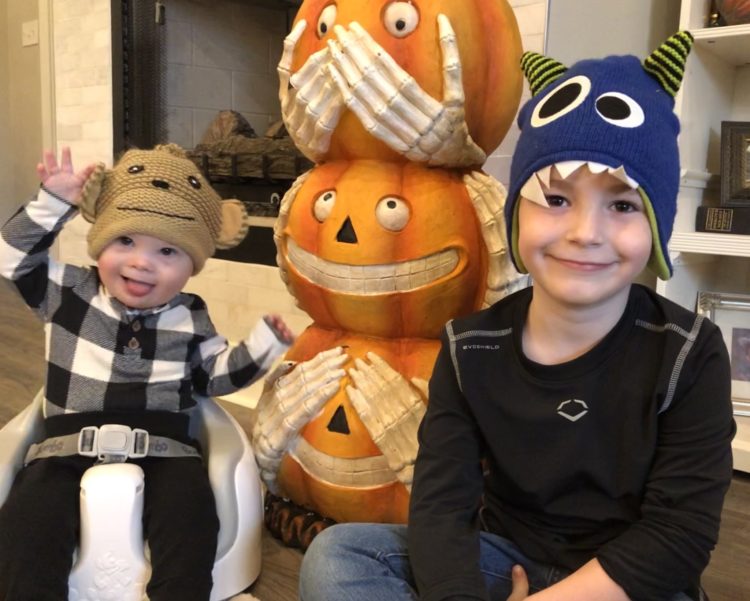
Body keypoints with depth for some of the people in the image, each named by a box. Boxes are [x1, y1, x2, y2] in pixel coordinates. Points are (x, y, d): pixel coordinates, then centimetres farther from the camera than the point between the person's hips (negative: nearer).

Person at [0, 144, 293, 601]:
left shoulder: (191, 318, 10)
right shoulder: (70, 291, 7)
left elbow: (215, 375, 17)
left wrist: (262, 345, 3)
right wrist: (54, 203, -5)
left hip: (162, 449, 0)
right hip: (70, 445, 0)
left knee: (192, 515, -26)